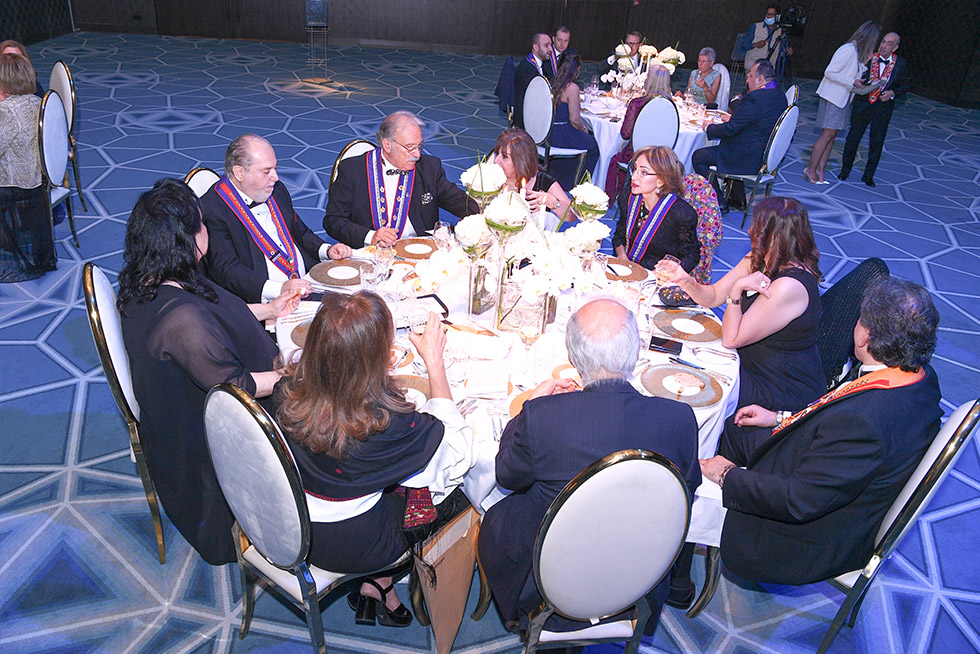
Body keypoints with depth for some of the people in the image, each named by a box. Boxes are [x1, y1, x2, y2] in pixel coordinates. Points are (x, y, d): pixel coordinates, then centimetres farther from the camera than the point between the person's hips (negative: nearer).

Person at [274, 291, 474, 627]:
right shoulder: (385, 422, -34)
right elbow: (456, 449, -15)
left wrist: (379, 371, 0)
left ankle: (373, 582, 24)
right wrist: (435, 362, -14)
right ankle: (378, 581, 24)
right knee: (456, 497, 14)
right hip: (349, 547, -5)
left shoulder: (289, 390, -19)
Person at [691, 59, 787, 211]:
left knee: (698, 157, -3)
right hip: (766, 154, 10)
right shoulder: (779, 95, 7)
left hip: (748, 159, -10)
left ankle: (719, 203, 5)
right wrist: (734, 118, 12)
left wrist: (708, 128, -5)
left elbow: (730, 129, -21)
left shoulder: (754, 98, -23)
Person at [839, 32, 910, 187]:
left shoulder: (901, 63, -3)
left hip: (884, 107, 1)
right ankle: (845, 170, 25)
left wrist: (893, 93, -10)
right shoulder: (867, 57, -6)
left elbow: (907, 84, 6)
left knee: (877, 142, 6)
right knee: (853, 137, 9)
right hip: (863, 104, 0)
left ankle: (868, 175, 19)